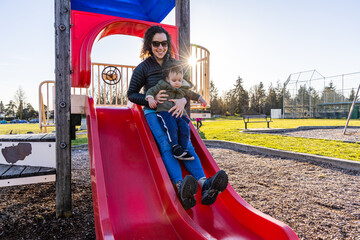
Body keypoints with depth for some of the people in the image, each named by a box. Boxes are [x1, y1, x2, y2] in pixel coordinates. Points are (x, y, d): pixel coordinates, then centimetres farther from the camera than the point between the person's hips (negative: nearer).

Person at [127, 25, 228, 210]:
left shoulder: (175, 64, 11)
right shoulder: (143, 68, 2)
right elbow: (131, 94, 5)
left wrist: (183, 101, -15)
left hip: (173, 112, 3)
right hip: (153, 112, -2)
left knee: (186, 145, -22)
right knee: (166, 145, -29)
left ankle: (205, 185, -39)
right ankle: (180, 187, -47)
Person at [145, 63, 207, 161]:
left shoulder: (183, 89, 22)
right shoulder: (162, 85, 8)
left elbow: (191, 94, 40)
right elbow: (151, 90, 8)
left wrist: (200, 99, 34)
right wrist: (150, 98, -12)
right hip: (164, 112, -4)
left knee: (185, 128, -20)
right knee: (171, 127, -32)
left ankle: (183, 149, -16)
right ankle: (175, 147, -27)